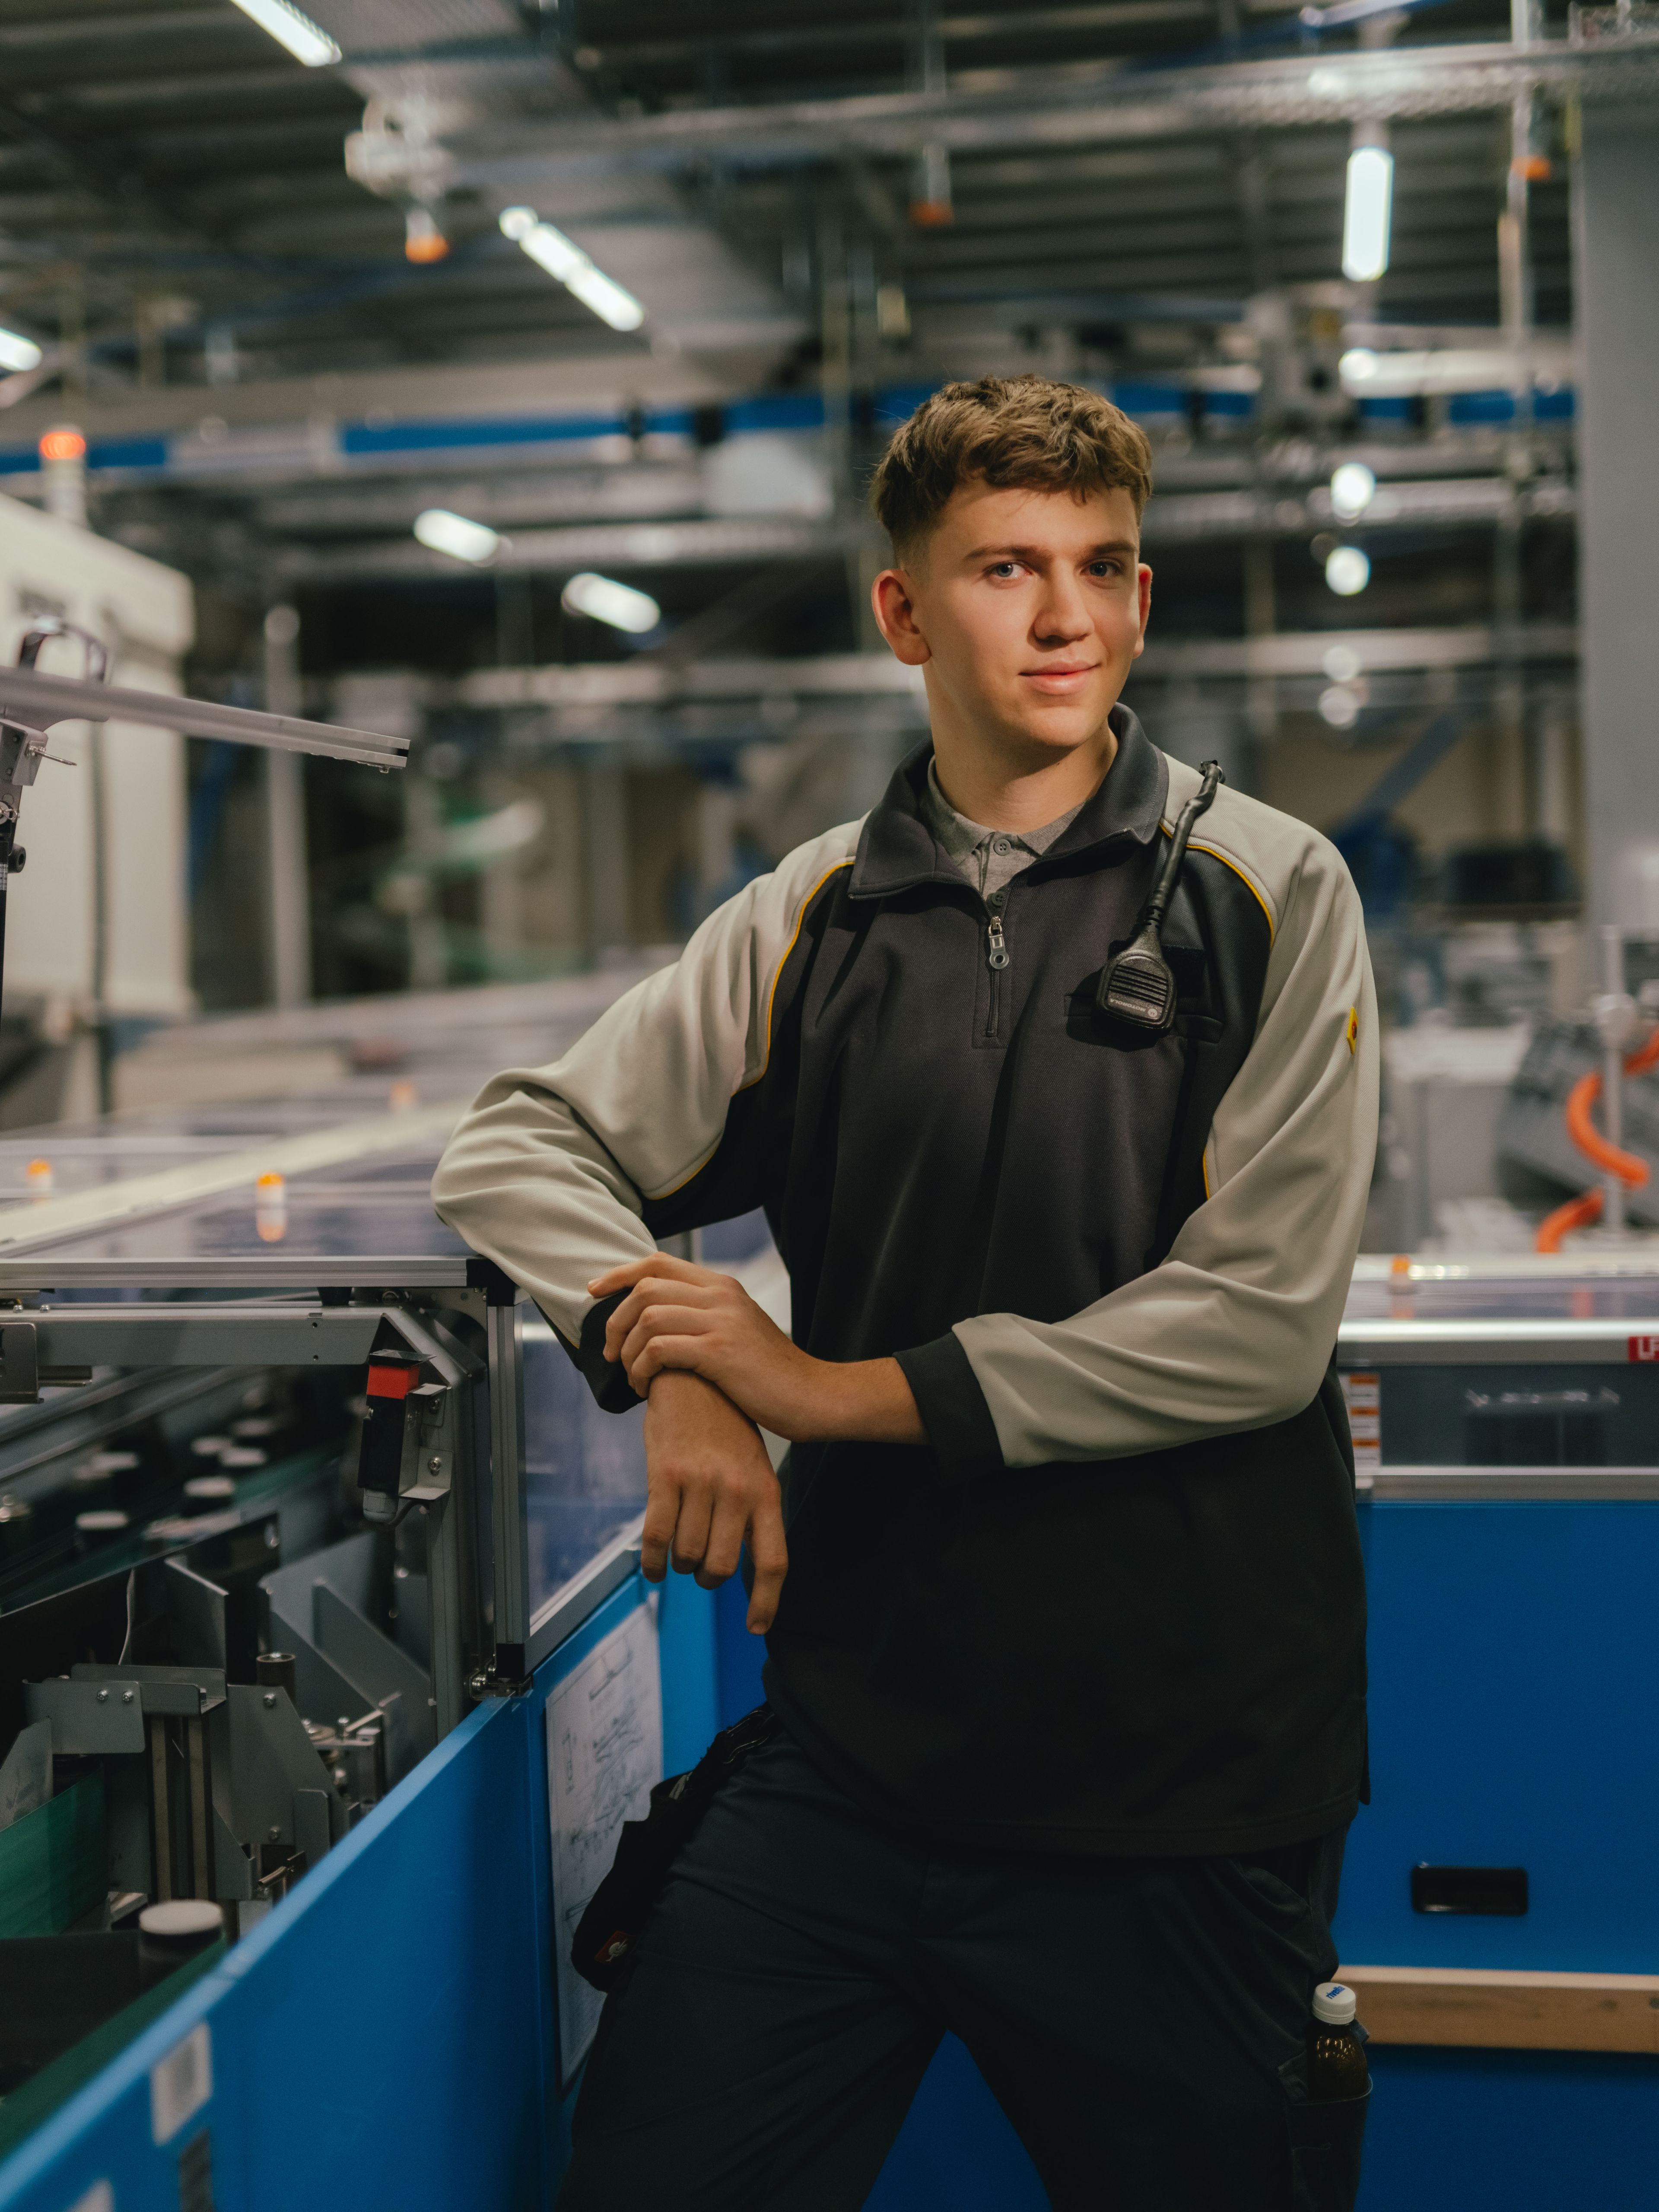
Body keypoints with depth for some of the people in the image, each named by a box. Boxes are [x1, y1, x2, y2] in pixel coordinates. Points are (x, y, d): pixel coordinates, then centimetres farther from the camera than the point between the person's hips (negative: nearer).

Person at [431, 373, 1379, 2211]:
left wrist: (843, 1388, -11)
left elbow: (1258, 1322, -12)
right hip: (857, 1748, 3)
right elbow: (520, 1146, 9)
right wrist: (669, 1367, -10)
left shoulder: (1267, 892, -4)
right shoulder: (815, 919, 5)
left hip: (1177, 1789, -2)